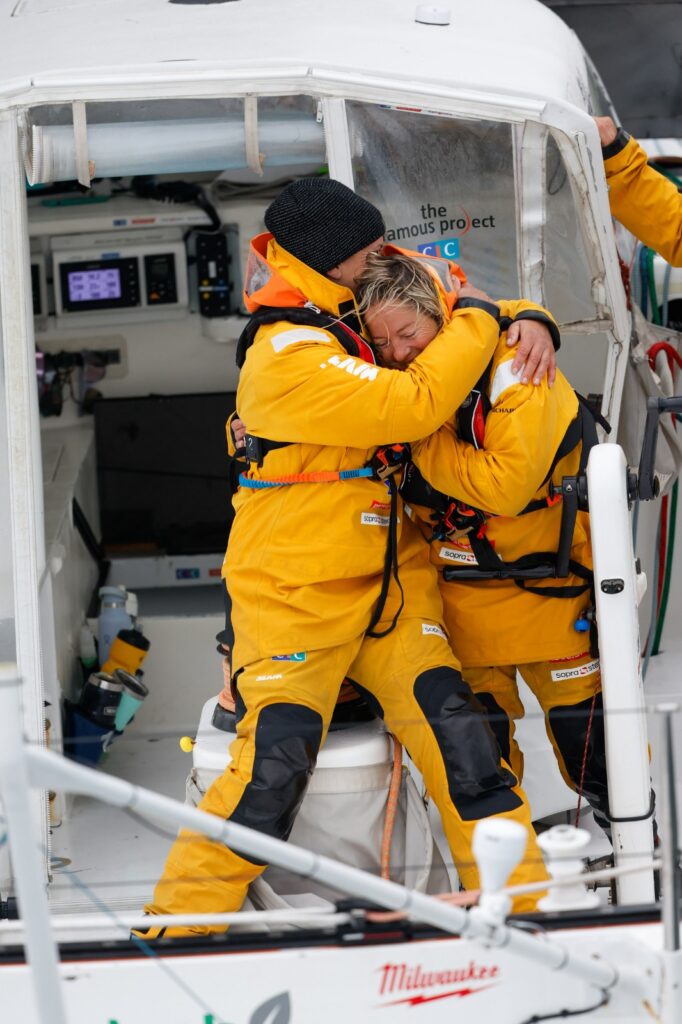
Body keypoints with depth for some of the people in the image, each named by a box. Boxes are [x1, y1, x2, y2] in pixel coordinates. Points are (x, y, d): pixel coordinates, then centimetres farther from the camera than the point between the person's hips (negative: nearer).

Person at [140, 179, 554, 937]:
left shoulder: (363, 323, 8)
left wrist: (524, 321, 0)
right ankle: (179, 923, -2)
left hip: (390, 577, 7)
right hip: (293, 595, -7)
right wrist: (478, 317, -15)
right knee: (274, 758, -15)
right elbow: (413, 405, -27)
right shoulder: (290, 357, -19)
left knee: (449, 720, -10)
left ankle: (519, 900, -5)